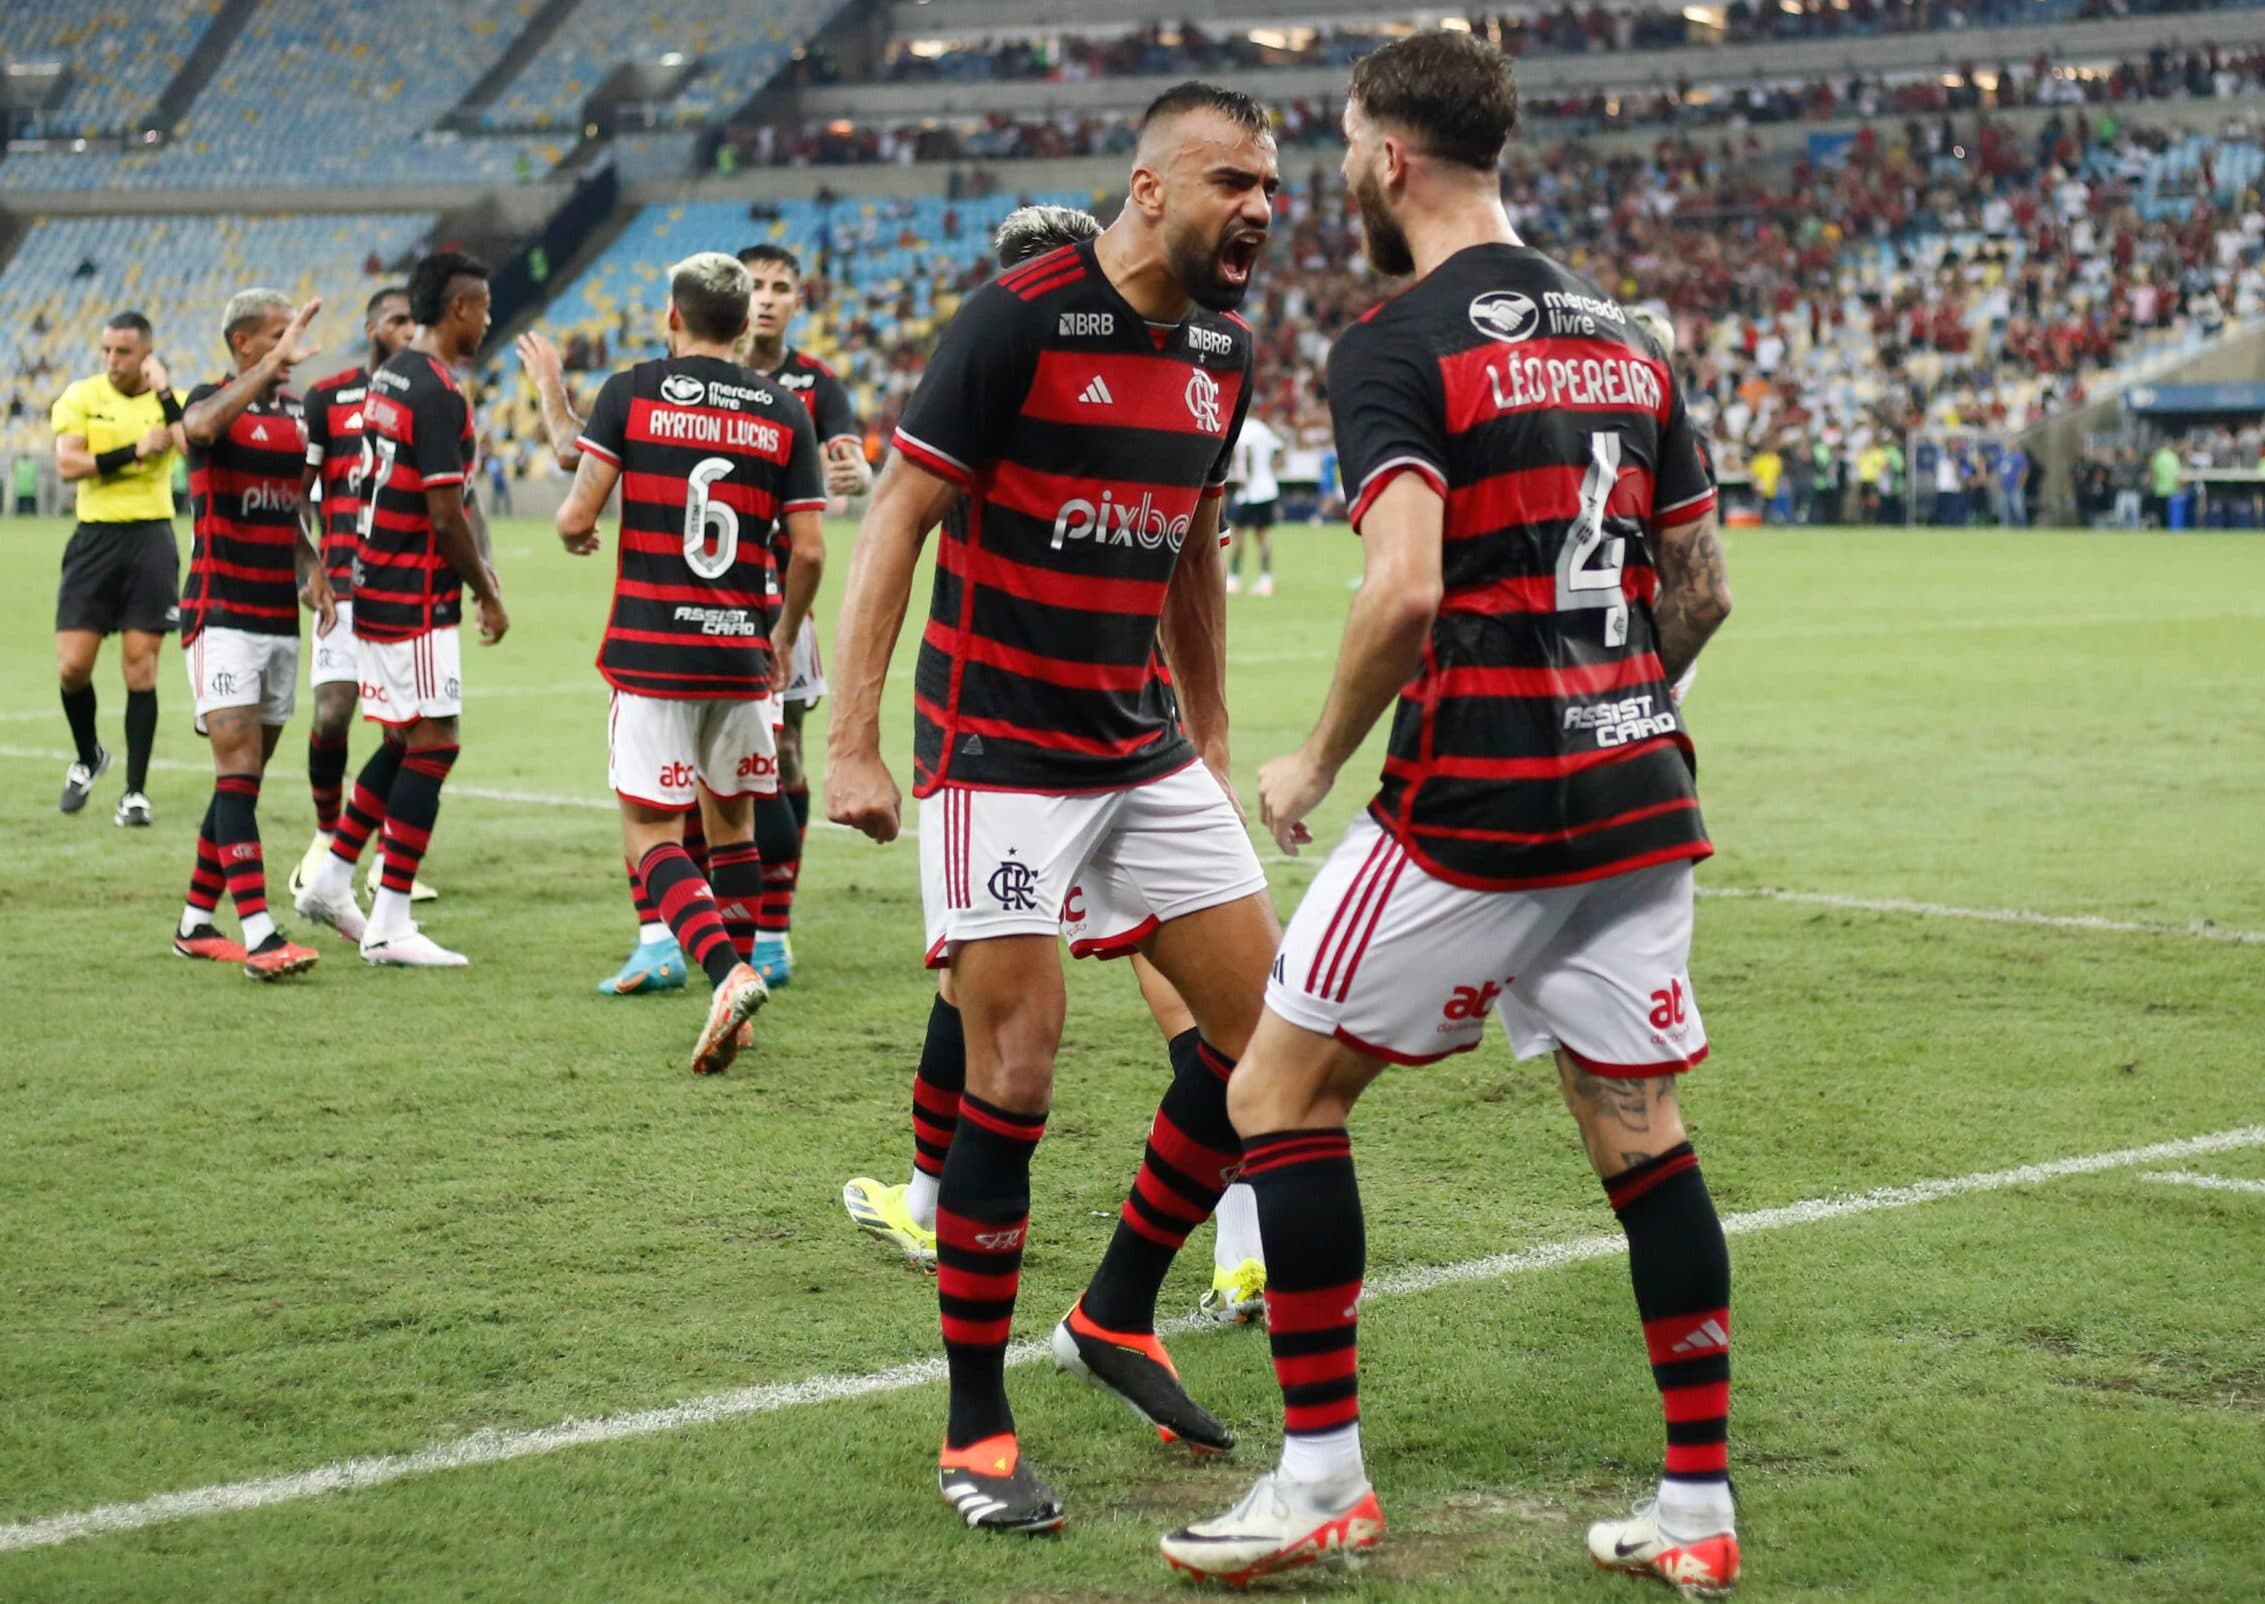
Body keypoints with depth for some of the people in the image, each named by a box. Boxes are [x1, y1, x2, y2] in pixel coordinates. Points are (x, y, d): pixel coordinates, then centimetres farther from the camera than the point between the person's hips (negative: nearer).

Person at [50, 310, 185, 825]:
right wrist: (135, 452, -15)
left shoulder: (172, 400, 2)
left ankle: (135, 791, 5)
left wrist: (163, 392, -18)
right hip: (95, 536, 1)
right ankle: (87, 757, 25)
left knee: (140, 667, -2)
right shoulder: (80, 397, 2)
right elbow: (66, 465, -10)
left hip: (150, 538, -1)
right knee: (72, 666, -3)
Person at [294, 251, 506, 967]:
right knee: (432, 744, -4)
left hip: (376, 586, 9)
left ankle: (332, 880, 22)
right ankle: (389, 925, -3)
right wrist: (488, 592, -7)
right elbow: (445, 514, -19)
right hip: (416, 597, -9)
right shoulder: (438, 392, -17)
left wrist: (475, 566, 18)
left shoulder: (388, 377, 12)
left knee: (406, 740, 18)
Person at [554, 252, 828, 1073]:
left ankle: (727, 972, -21)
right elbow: (809, 549, 2)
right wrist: (785, 637, 18)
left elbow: (577, 518, -6)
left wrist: (573, 531, 19)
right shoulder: (784, 413, 4)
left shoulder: (631, 392, -3)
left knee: (652, 834, -1)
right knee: (732, 826, 18)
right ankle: (738, 968, 19)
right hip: (742, 654, 3)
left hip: (650, 651, -3)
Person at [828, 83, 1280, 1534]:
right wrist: (853, 741, -18)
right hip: (998, 750, -7)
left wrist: (1210, 735, 21)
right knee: (1017, 1071, -9)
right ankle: (976, 1427, 4)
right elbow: (900, 516, -14)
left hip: (1145, 749, 7)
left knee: (1263, 1028, 4)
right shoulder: (1022, 319, -15)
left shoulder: (1224, 347, 6)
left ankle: (1117, 1315, 23)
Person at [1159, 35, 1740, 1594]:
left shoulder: (1398, 347, -9)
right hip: (1638, 795, 7)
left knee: (1281, 1091, 6)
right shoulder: (1627, 338, 13)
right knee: (1641, 1129, 12)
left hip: (1474, 806, -7)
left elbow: (1406, 589, -22)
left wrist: (1315, 762, -8)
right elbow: (1702, 586, 15)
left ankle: (1323, 1478, 6)